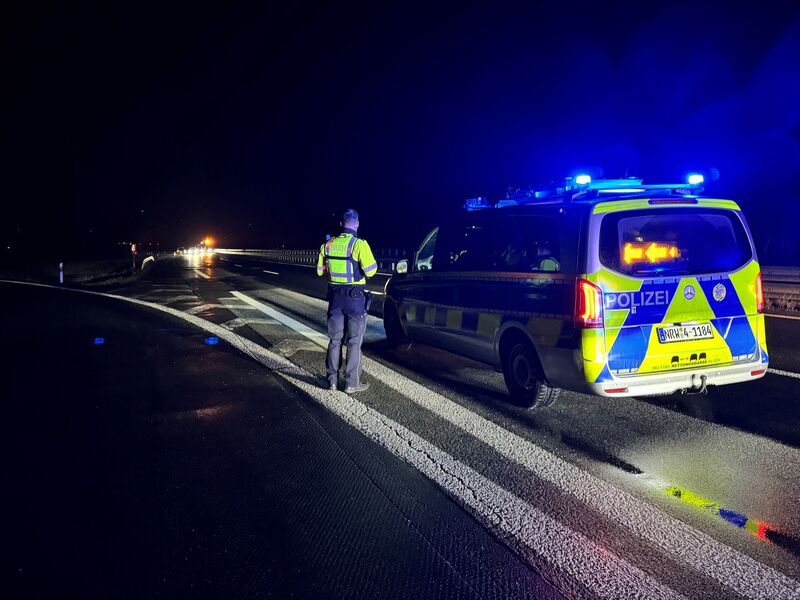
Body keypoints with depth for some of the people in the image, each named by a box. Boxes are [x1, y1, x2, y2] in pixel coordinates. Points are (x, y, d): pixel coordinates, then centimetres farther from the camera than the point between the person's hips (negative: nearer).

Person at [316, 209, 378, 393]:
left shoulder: (328, 245, 2)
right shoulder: (359, 244, -14)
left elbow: (320, 271, 11)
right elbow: (370, 271, -18)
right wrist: (372, 262, 4)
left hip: (335, 296, 5)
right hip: (354, 297, -4)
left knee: (334, 339, 14)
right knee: (354, 341, 5)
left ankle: (332, 381, 19)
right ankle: (351, 383, 10)